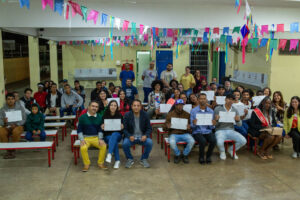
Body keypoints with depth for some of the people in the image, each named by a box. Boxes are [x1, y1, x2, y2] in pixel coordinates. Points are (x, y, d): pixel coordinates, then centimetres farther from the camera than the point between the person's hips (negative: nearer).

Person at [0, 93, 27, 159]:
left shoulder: (20, 107, 0)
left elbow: (23, 119, -4)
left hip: (17, 126, -2)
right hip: (6, 127, 2)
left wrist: (16, 125, -20)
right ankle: (8, 150, -14)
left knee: (16, 131, -37)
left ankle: (13, 150, -20)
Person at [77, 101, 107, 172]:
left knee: (104, 146, -26)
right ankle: (86, 164, -7)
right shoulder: (82, 117, 0)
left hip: (96, 137, 2)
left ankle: (100, 163, -5)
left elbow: (100, 129, 10)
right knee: (83, 148, -32)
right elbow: (79, 130, 3)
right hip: (86, 138, -1)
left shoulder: (99, 117, 5)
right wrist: (82, 139, -11)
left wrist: (100, 139, -5)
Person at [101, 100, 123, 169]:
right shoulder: (105, 115, 1)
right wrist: (102, 127, -18)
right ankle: (117, 160, -29)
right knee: (115, 142, -34)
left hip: (117, 134, 0)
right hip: (107, 135, 0)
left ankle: (109, 155, -49)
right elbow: (102, 125, 6)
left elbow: (122, 127, 6)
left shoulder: (119, 115, 2)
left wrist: (122, 127, -18)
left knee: (114, 135, -38)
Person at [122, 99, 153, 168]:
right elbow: (124, 129, -2)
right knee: (125, 144, -30)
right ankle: (130, 159, -1)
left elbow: (149, 128, 3)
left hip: (142, 137, 1)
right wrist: (129, 136, -22)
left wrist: (145, 135, -18)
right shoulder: (127, 115, -3)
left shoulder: (145, 115, -1)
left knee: (150, 143, -29)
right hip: (131, 136, 0)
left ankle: (144, 159, -1)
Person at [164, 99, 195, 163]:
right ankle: (177, 155, -2)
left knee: (192, 141, -29)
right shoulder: (170, 114, 5)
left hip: (184, 134, 2)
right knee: (172, 142, -35)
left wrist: (189, 128, -15)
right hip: (174, 134, -1)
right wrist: (167, 127, -19)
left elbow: (191, 126, 11)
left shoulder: (187, 114, 8)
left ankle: (184, 155, 0)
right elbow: (164, 128, 6)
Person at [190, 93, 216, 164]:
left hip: (208, 131, 2)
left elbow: (211, 127, 8)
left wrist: (213, 125, -15)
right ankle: (201, 157, -4)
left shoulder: (211, 111, 8)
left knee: (214, 140, -29)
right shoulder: (193, 111, 1)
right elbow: (192, 126, 1)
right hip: (197, 132, -2)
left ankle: (208, 156, -2)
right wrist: (194, 124, -22)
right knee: (203, 141, -32)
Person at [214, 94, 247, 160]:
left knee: (243, 141, -19)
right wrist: (216, 120, -25)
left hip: (231, 131, 4)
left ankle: (231, 150, 13)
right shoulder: (218, 109, -2)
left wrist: (238, 120, -13)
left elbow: (239, 124, 11)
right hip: (220, 131, -4)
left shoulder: (234, 110, 10)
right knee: (219, 142, -36)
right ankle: (222, 151, 5)